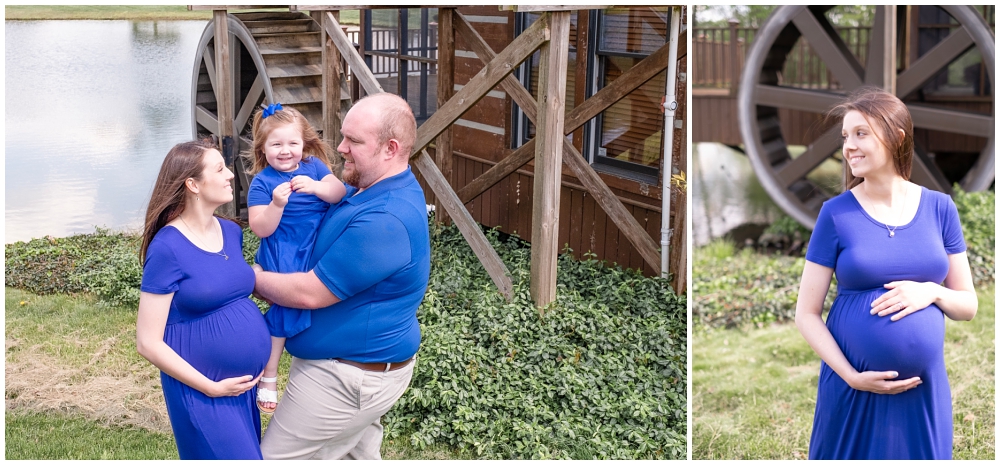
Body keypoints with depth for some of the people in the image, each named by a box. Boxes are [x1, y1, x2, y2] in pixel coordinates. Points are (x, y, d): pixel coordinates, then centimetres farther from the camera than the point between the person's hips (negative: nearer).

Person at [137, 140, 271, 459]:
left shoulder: (231, 232, 4)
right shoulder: (168, 248, -17)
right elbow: (148, 342, -16)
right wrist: (211, 387, -15)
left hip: (247, 385, 7)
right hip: (204, 394, -7)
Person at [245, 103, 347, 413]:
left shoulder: (314, 166, 2)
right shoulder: (262, 183, -10)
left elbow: (339, 193, -11)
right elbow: (260, 228, -16)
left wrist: (317, 187, -29)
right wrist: (277, 204, -31)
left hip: (320, 251, 4)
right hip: (284, 258, -4)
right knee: (282, 312, -2)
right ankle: (268, 378, 12)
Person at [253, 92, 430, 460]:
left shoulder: (384, 220, -30)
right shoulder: (368, 189, 4)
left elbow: (310, 294, -25)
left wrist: (254, 278, -9)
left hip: (344, 378, -10)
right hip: (364, 359, 10)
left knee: (277, 457, 0)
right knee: (358, 455, 21)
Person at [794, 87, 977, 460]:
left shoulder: (939, 208, 1)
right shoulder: (836, 214, -6)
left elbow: (968, 305, 6)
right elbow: (806, 314, -5)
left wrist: (932, 292, -14)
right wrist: (851, 376, -16)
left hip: (925, 390, 2)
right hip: (852, 392, -2)